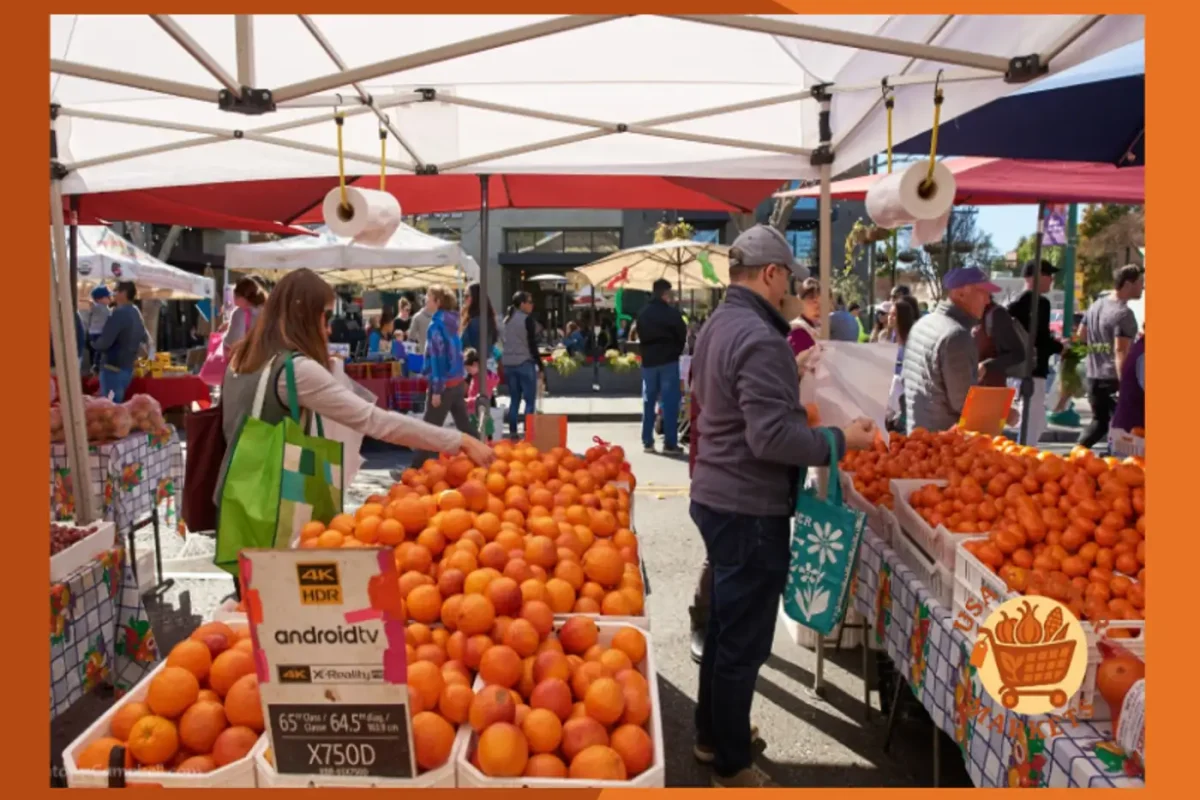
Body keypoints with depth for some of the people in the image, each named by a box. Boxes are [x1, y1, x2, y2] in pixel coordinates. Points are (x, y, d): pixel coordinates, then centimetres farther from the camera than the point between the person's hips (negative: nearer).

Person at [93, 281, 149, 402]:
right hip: (128, 368, 8)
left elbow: (105, 341, -21)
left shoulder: (119, 313, -17)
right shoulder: (137, 314, 10)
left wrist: (96, 344, -1)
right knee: (116, 404, 16)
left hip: (113, 368, -8)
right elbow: (145, 339, 24)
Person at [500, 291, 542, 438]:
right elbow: (532, 344, -10)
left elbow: (503, 341, 15)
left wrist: (509, 355, 17)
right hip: (525, 363, -7)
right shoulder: (527, 319, -8)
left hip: (508, 363, 7)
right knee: (530, 400, -2)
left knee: (514, 399, 12)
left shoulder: (506, 319, 13)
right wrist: (539, 363, -5)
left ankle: (512, 431, 12)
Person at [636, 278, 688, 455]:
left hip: (649, 361, 5)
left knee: (648, 402, 11)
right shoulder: (672, 312, -11)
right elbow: (682, 336, -4)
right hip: (668, 361, -5)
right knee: (670, 403, -2)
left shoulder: (643, 314, 4)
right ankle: (670, 444, -3)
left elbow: (640, 335, 11)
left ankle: (647, 441, 13)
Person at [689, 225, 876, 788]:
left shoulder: (718, 324, 9)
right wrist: (839, 441, -15)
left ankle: (712, 735, 38)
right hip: (750, 509, -10)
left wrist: (798, 403, 22)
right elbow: (771, 437, -27)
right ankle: (732, 767, 19)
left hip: (716, 495, 10)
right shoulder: (760, 338, -22)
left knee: (725, 625, 22)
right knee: (744, 640, 4)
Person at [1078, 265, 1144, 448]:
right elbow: (1121, 352, -22)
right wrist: (1125, 386, -23)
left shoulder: (1097, 304, 10)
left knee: (1099, 421, 17)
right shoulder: (1124, 313, -16)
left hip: (1093, 377, 8)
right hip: (1114, 378, -8)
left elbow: (1081, 334, 21)